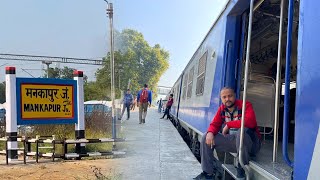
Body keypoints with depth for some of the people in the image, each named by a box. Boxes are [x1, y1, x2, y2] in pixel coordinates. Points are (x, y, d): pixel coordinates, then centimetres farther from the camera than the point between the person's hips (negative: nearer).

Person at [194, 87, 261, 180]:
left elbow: (250, 122, -31)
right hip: (232, 140, 6)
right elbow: (215, 124, 6)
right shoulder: (222, 109, 6)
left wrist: (228, 124, -23)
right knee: (206, 137, -4)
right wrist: (210, 132, -19)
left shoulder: (245, 105, -14)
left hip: (250, 142, -6)